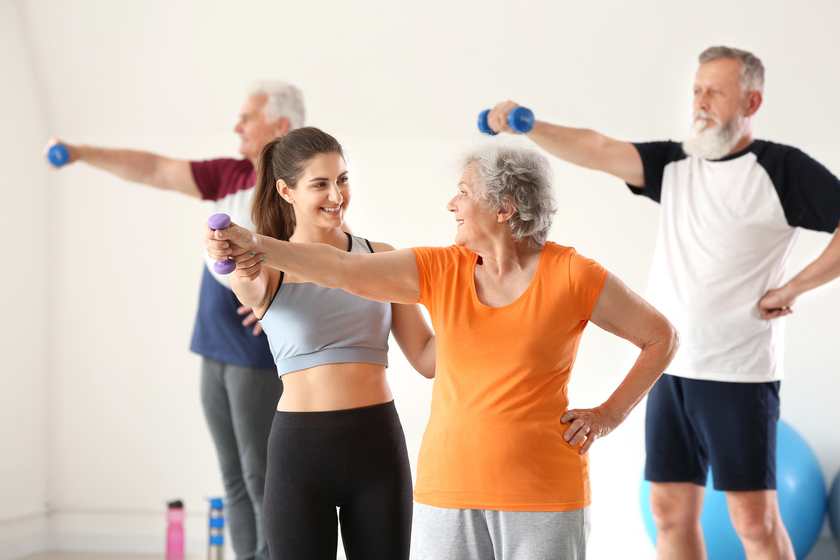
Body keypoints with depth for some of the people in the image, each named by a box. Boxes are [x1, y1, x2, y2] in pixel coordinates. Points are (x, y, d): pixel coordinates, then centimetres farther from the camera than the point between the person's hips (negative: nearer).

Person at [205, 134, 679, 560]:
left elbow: (662, 337, 2)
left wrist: (609, 415, -4)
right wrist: (257, 246, -18)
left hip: (544, 492, -3)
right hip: (449, 490, 3)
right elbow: (345, 269, -7)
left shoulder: (571, 276, -6)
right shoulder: (440, 271, 2)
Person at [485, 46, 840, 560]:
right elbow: (597, 151, -1)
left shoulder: (781, 169, -5)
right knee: (671, 512, 9)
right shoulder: (673, 165, 11)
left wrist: (793, 288, -14)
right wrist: (527, 126, -15)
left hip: (740, 374, -6)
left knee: (755, 519, -4)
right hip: (671, 368, 6)